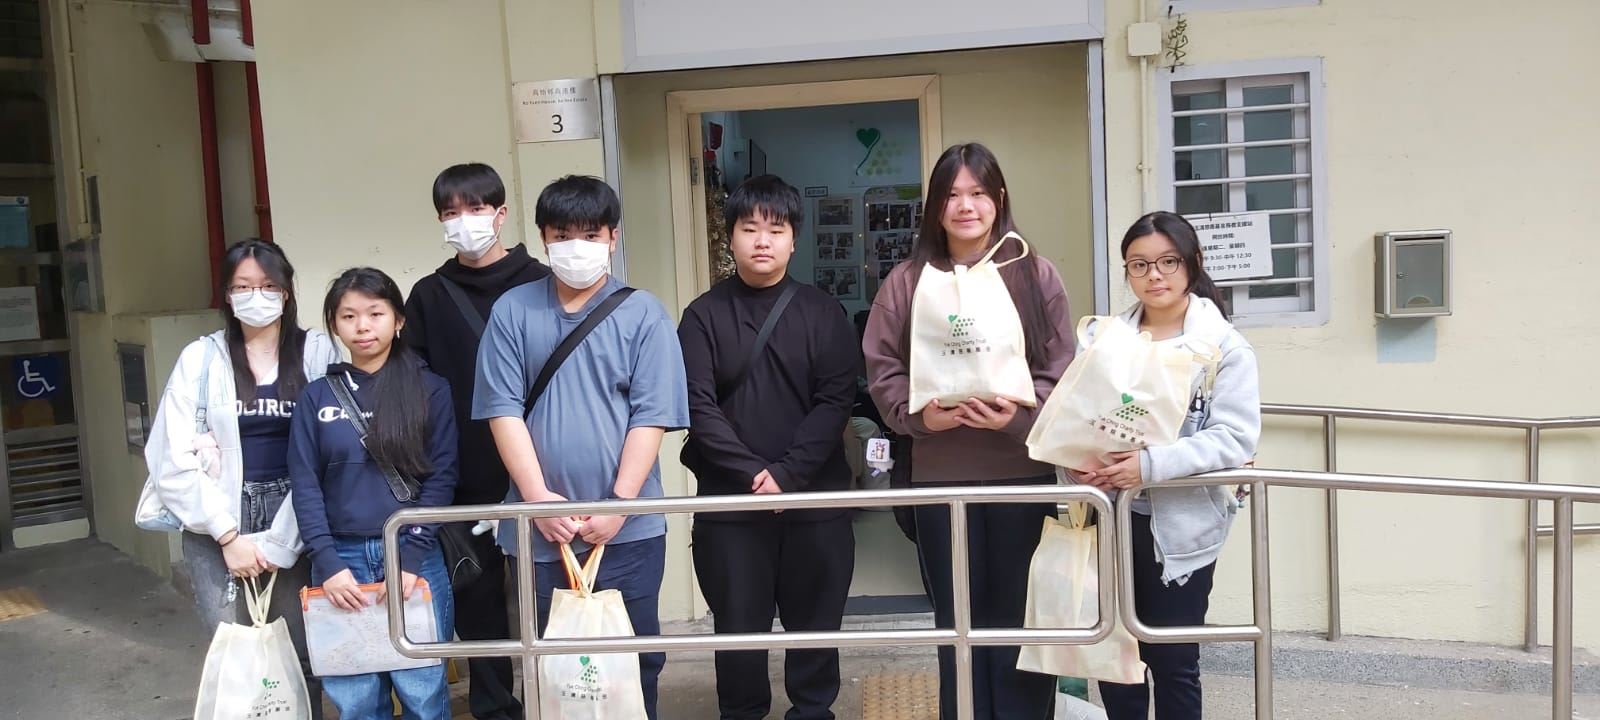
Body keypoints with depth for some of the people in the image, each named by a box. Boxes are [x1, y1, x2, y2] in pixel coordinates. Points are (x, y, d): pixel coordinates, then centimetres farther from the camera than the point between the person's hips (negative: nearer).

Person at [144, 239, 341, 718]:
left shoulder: (317, 352, 2)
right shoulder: (202, 358, 5)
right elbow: (174, 460, -1)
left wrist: (280, 539, -11)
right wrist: (228, 534, -8)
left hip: (293, 523, 0)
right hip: (217, 525, 1)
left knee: (299, 655, 2)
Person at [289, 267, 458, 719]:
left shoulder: (430, 389, 2)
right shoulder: (317, 396, 7)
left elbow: (440, 478, -3)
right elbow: (305, 485, 3)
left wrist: (410, 559, -11)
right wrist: (327, 563, -8)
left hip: (413, 557, -1)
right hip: (342, 558, 2)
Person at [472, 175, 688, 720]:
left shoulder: (642, 315, -1)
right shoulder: (513, 311, 2)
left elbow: (651, 416, -6)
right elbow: (502, 408, -3)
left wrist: (619, 505, -12)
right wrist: (538, 498, -11)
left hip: (628, 529, -1)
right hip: (538, 528, 1)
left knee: (633, 659, 11)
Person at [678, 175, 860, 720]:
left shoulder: (823, 313, 4)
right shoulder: (704, 316, 2)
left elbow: (835, 402, -5)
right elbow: (699, 408, -6)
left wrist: (788, 474, -15)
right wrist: (753, 474, -16)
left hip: (816, 497, 1)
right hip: (729, 500, 0)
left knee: (816, 624, 10)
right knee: (739, 627, 8)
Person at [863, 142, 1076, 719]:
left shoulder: (1036, 275, 4)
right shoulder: (907, 281, 6)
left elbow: (1061, 372, 0)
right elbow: (883, 372, 4)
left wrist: (1018, 416, -17)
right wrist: (919, 414, -14)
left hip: (1024, 471, -1)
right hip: (940, 475, 1)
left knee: (1021, 617, 5)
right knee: (959, 621, 11)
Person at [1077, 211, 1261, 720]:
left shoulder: (1224, 345, -5)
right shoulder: (1102, 338, 6)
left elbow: (1236, 438, -15)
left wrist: (1151, 465, -25)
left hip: (1181, 524, -3)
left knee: (1173, 663, 9)